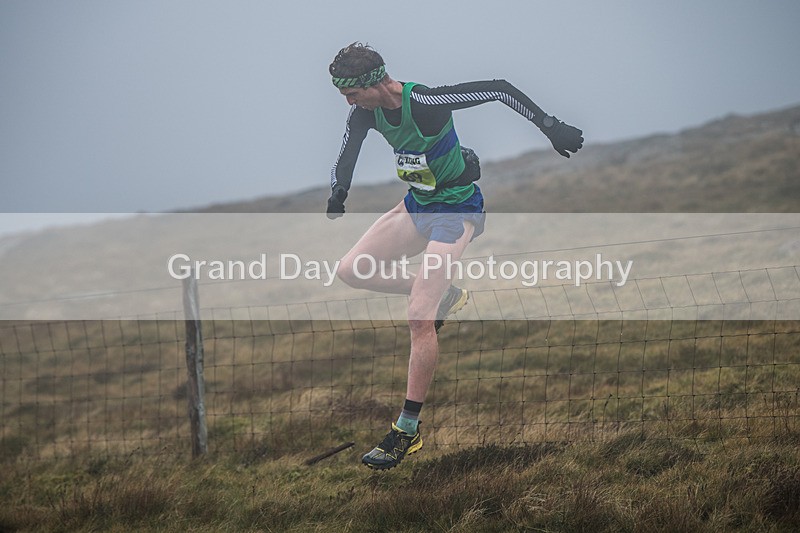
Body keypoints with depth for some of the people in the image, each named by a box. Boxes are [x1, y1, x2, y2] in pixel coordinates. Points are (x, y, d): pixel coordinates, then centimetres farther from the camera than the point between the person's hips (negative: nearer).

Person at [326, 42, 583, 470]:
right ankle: (444, 296, 18)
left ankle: (408, 430, -10)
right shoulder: (366, 110, -7)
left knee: (419, 318, -17)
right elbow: (346, 156, -5)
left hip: (456, 211, -8)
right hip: (417, 206, 8)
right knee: (350, 271, 3)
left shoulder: (425, 101, -28)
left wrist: (551, 126, -22)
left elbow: (500, 90, -25)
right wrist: (338, 191, -28)